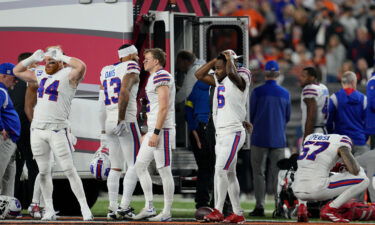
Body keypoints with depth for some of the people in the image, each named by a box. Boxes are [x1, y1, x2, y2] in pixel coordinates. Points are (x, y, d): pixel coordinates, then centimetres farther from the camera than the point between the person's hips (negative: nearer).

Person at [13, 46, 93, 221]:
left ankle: (84, 208, -8)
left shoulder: (68, 75, -5)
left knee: (69, 170, -9)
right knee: (43, 172, 8)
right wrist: (33, 58, 13)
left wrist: (61, 57, -15)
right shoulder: (41, 74, 15)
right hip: (37, 128, 6)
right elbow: (17, 71, 28)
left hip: (57, 129, -6)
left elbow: (81, 67, -27)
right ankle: (49, 210, 14)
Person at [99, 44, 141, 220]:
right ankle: (124, 207, -13)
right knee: (134, 166, -4)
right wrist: (121, 119, -19)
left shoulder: (106, 71, 15)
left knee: (115, 167, 12)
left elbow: (102, 101, 14)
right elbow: (124, 92, -19)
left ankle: (112, 208, 8)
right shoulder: (131, 67, -6)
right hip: (127, 122, -7)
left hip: (109, 123, 7)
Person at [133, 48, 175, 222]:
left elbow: (163, 107, -19)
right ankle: (149, 207, 12)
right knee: (140, 166, 10)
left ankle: (167, 212, -2)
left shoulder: (161, 76, -12)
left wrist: (156, 133, -22)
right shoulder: (154, 78, 19)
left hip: (162, 129, -11)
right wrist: (149, 133, 24)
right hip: (153, 130, 11)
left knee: (164, 170, -6)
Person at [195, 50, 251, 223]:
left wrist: (229, 58, -12)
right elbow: (199, 75, 18)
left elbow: (231, 72, -31)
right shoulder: (219, 81, 14)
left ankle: (218, 211, -14)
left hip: (233, 132, -9)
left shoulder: (240, 80, -10)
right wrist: (217, 59, 11)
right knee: (229, 173, 9)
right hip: (221, 134, 9)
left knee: (220, 170, -15)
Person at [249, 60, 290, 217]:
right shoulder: (285, 94, 4)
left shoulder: (258, 92, -6)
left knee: (259, 172, 2)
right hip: (279, 139, 3)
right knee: (277, 173, 6)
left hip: (260, 138, -3)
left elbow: (251, 115, 1)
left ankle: (259, 206, -5)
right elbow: (287, 117, 13)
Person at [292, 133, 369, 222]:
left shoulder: (310, 137, 23)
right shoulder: (342, 140, 4)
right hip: (317, 190, -7)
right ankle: (329, 209, -5)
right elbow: (354, 171, -6)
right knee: (363, 180, 3)